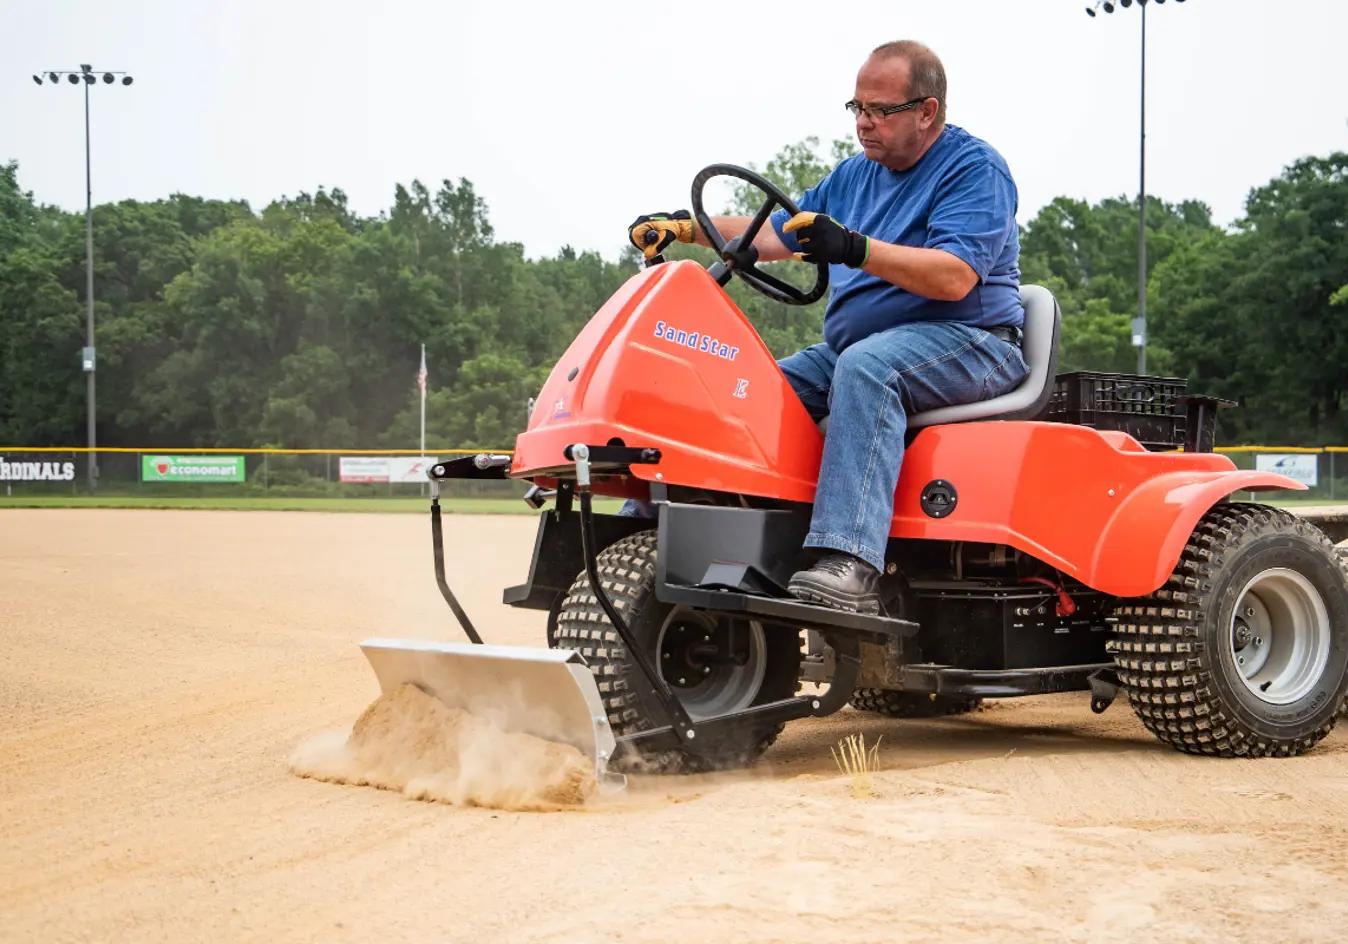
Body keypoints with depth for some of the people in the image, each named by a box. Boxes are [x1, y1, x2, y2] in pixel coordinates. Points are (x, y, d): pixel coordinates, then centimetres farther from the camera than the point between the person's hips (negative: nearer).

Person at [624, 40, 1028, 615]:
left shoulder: (975, 169, -5)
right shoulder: (855, 175, 19)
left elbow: (954, 277, -21)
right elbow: (774, 236, 26)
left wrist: (853, 249, -32)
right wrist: (685, 228, 12)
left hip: (967, 342, -8)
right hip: (856, 347, 8)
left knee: (864, 367, -39)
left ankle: (850, 565, -51)